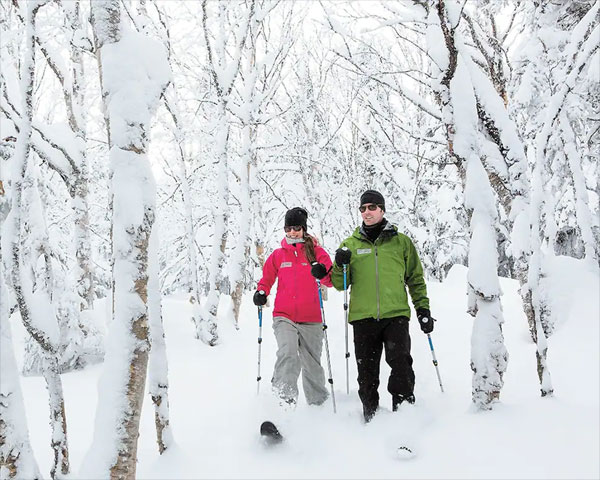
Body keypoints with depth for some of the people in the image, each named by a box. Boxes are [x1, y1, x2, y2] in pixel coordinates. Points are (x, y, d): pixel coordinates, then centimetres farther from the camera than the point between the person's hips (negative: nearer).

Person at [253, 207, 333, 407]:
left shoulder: (316, 251, 5)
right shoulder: (277, 255, 10)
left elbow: (331, 281, 0)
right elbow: (267, 279, 21)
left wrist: (323, 273, -22)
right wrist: (261, 292, 0)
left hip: (311, 319, 0)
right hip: (284, 317, 0)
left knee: (312, 364, 9)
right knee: (288, 354, -26)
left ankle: (318, 404, 24)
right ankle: (286, 397, -22)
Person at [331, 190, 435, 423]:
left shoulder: (401, 242, 11)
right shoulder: (350, 245, 12)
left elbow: (416, 278, 16)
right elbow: (340, 284, 11)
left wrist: (423, 308, 9)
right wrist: (340, 266, -9)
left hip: (396, 315, -1)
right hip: (363, 317, 2)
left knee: (400, 362, -18)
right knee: (367, 372, 5)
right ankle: (371, 416, 19)